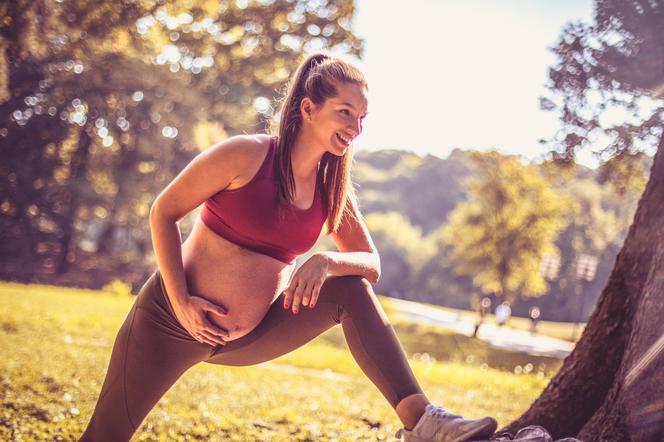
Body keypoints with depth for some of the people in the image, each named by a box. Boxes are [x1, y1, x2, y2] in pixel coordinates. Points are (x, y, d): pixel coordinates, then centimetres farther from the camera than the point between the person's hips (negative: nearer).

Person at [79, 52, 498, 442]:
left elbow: (372, 264, 1)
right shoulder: (247, 155, -15)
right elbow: (163, 212, -10)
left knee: (350, 289, -14)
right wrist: (181, 302, -17)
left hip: (247, 336, 5)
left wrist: (326, 262, -22)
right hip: (171, 319, -4)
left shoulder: (333, 190, 1)